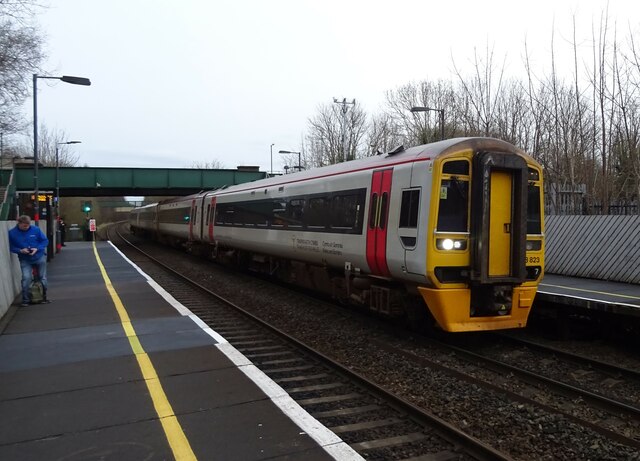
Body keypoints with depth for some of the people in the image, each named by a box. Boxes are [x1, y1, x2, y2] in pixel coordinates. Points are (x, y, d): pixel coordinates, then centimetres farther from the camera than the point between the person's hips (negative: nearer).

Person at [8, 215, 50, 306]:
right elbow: (11, 247, -3)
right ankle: (26, 299, -2)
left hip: (40, 257, 1)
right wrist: (20, 250, -22)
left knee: (42, 278, 11)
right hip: (25, 260, -1)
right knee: (26, 278, -15)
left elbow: (45, 241, -6)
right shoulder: (12, 233, -10)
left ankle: (44, 297, 28)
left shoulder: (36, 229, -13)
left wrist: (37, 249, -21)